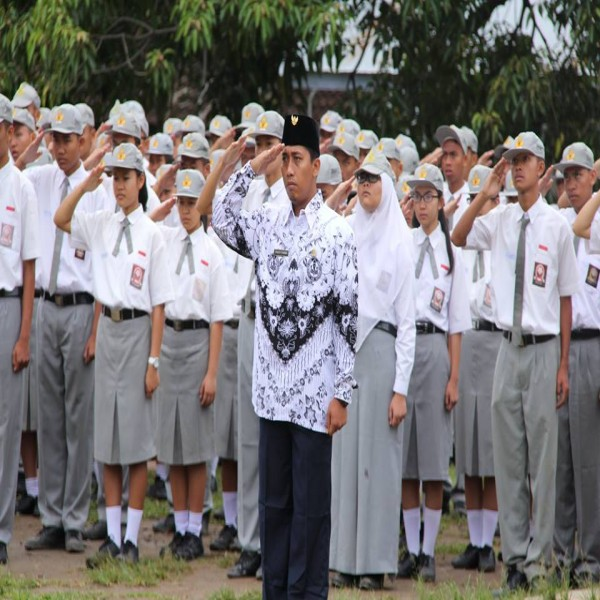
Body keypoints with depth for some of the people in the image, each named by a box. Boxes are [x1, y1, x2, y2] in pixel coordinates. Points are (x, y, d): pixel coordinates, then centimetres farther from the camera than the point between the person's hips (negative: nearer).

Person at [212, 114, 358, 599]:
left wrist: (343, 394, -11)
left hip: (315, 395, -5)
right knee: (274, 500, 11)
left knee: (311, 505, 1)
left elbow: (350, 319, -8)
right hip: (272, 389, 5)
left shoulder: (338, 233, -7)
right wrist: (253, 170, -5)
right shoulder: (268, 223, 9)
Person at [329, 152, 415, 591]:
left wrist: (401, 387, -9)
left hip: (380, 349, -5)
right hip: (342, 350, 5)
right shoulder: (347, 234, 13)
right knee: (344, 456, 4)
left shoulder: (399, 241, -2)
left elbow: (407, 320, -4)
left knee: (378, 457, -3)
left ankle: (376, 563, 1)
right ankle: (346, 559, 9)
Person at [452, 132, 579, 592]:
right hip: (509, 346, 4)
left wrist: (564, 366, -3)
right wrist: (484, 196, -10)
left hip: (544, 347, -4)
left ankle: (537, 558, 4)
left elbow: (566, 297, -2)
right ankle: (513, 554, 13)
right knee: (508, 455, 6)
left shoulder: (557, 226, -5)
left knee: (542, 455, -1)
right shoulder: (500, 220, 6)